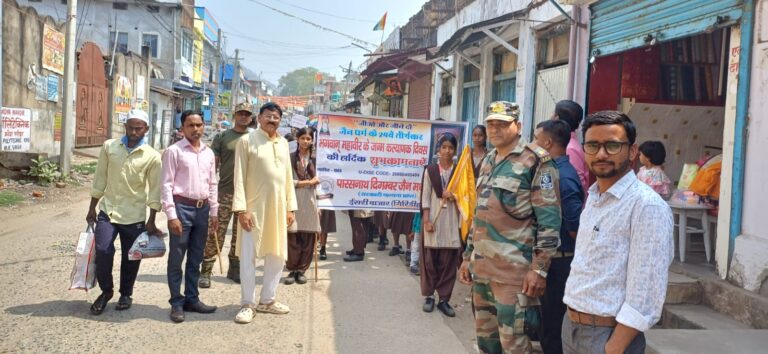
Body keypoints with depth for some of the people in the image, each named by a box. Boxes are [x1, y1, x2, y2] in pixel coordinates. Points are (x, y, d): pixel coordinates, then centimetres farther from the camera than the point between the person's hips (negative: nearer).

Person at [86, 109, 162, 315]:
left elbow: (155, 190, -3)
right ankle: (106, 290, 11)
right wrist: (92, 209, 7)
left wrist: (151, 221, -4)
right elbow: (100, 179, 6)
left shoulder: (152, 156, -4)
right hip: (108, 210, 1)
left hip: (134, 216, -1)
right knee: (103, 251, -12)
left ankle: (126, 294, 27)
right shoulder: (109, 147, 1)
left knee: (131, 258, 6)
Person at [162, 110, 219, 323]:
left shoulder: (209, 153, 11)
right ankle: (177, 303, 11)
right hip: (182, 207, -5)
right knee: (176, 259, 2)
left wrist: (213, 212, 11)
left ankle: (192, 299, 23)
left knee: (195, 259, 13)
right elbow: (167, 185, -9)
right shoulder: (174, 151, -6)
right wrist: (172, 215, -14)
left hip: (202, 209, 6)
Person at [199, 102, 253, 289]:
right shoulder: (222, 137, 5)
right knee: (215, 233, -5)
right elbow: (213, 165, 3)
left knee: (240, 234, 10)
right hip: (224, 192, -2)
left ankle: (235, 269, 22)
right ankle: (206, 271, 1)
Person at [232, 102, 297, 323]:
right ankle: (247, 305, 11)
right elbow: (239, 177, -8)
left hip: (278, 209, 6)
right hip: (254, 208, -6)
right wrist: (241, 209, -15)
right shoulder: (246, 141, -4)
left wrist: (290, 207, 10)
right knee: (248, 258, -1)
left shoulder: (283, 143, 12)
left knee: (277, 256, 11)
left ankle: (266, 301, 25)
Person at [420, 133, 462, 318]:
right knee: (430, 260, 3)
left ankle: (444, 299, 10)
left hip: (452, 220, 1)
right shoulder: (430, 169, 2)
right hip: (434, 218, -1)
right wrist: (426, 220, -8)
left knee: (449, 261, 2)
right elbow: (425, 196, -1)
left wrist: (453, 196, -13)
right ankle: (429, 296, 15)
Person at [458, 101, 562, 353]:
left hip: (514, 269, -8)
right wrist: (468, 256, 20)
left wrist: (539, 268, -17)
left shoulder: (536, 161, -9)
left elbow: (549, 219, -13)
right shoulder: (487, 162, 16)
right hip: (482, 265, 8)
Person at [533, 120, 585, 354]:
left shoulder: (562, 176, -20)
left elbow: (576, 226, -23)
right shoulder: (553, 170, 10)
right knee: (550, 320, 20)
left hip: (559, 261, -10)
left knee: (552, 327, 1)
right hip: (552, 258, 10)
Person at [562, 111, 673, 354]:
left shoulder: (647, 206, -18)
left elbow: (645, 293, -21)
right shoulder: (593, 197, 8)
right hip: (571, 325, 8)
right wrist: (573, 321, 12)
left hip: (608, 333, -7)